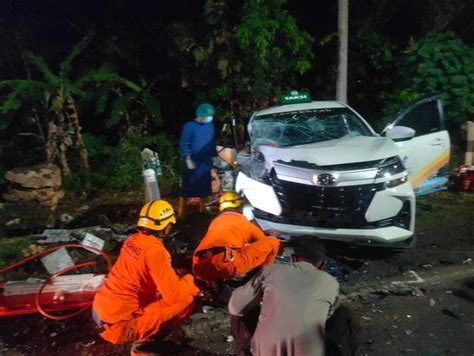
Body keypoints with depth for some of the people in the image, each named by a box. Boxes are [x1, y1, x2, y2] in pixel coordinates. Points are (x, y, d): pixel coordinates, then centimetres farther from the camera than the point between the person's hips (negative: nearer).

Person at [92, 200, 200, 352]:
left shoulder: (133, 239, 3)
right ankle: (144, 344, 1)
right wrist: (193, 280, -3)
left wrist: (179, 278, 15)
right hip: (118, 323, -8)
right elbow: (174, 294, -21)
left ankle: (143, 339, 16)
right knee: (186, 301, -7)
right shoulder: (155, 250, -21)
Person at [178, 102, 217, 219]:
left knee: (204, 189, 13)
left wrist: (214, 157, 15)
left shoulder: (210, 126, 8)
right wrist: (188, 160, -18)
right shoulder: (189, 126, -9)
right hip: (193, 163, -5)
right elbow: (184, 144, -10)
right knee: (187, 189, -2)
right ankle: (181, 213, 7)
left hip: (206, 163, 6)